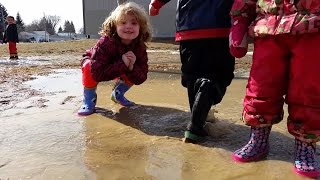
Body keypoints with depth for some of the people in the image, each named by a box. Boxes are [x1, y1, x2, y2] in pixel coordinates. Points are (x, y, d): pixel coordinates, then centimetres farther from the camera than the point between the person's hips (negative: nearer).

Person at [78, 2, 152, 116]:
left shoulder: (140, 47, -26)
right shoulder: (105, 43, -39)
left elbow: (141, 79, -25)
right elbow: (97, 73, -46)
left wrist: (131, 67, -46)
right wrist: (122, 64, -49)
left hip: (119, 69, 4)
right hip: (93, 62, -4)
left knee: (136, 71, -17)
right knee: (89, 68, -36)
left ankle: (117, 94, 10)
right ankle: (89, 101, -10)